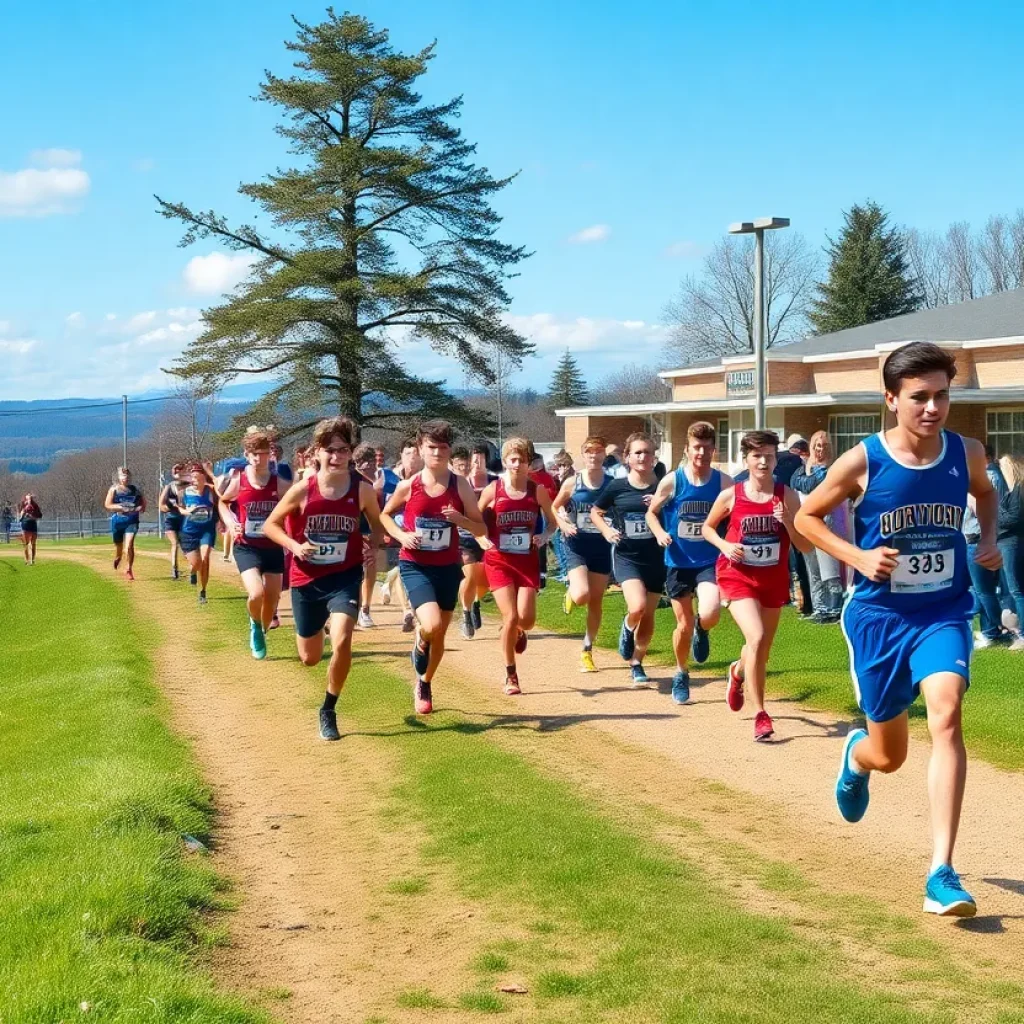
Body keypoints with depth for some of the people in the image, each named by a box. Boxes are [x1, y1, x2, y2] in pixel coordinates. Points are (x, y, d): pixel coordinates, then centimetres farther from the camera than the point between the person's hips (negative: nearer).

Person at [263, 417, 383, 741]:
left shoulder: (362, 489, -10)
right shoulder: (303, 489, -13)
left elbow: (376, 525, 9)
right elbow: (270, 525, -1)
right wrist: (294, 546, -18)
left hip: (345, 577, -1)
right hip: (307, 580, 1)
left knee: (341, 643, -24)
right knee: (309, 658, 13)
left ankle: (328, 711, 0)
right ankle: (324, 623, 52)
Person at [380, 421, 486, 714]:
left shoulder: (461, 485, -6)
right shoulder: (409, 486, -8)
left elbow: (481, 529, -2)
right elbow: (385, 515, 9)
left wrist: (459, 519, -21)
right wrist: (401, 535, -9)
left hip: (448, 567, 2)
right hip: (415, 566, -2)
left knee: (440, 635, 13)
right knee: (432, 625, -26)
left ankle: (424, 685, 39)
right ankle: (419, 645, 11)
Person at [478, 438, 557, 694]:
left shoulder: (538, 490, -3)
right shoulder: (493, 490, -6)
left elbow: (552, 522, 8)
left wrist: (543, 538, -11)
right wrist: (482, 540, -12)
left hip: (527, 560, 1)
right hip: (499, 561, -1)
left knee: (526, 619, -8)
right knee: (511, 618, -10)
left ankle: (518, 632, 34)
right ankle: (510, 676, 9)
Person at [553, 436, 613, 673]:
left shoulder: (612, 484, -3)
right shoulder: (572, 482, -5)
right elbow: (554, 508, 8)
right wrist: (563, 525, -9)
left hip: (602, 547, 2)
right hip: (576, 545, -2)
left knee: (596, 602, 8)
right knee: (582, 596, -21)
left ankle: (587, 651, 23)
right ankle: (570, 589, 16)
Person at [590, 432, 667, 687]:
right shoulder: (617, 487, -2)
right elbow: (595, 512, 12)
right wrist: (607, 531, -6)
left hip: (656, 557, 2)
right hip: (627, 555, -2)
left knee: (648, 616, 9)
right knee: (638, 606, -24)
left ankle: (636, 664, 28)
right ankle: (627, 629, 11)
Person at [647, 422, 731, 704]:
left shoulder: (723, 482, -8)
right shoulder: (672, 481, -8)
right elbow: (651, 512, 5)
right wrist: (659, 532, -14)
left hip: (710, 561, -1)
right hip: (678, 563, 1)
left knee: (709, 615, -23)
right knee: (684, 625, 8)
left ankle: (702, 630, 16)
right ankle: (681, 674, 35)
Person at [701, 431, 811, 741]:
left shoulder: (787, 496, -8)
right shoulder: (731, 495, -8)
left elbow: (805, 546, -7)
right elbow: (707, 527, 9)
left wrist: (787, 521, -23)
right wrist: (725, 545, -10)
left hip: (774, 580, 3)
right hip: (738, 576, -3)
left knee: (762, 651, 17)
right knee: (757, 638, -24)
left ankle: (738, 672, 55)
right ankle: (761, 715, -14)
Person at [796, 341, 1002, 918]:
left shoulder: (967, 454, -5)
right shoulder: (862, 462, -13)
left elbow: (986, 493, 19)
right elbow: (806, 517, 0)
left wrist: (991, 541, 1)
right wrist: (857, 556, -14)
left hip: (943, 613, 1)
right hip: (879, 615, -1)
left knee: (947, 715, -25)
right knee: (889, 754, 10)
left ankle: (942, 874, -24)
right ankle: (855, 756, 51)